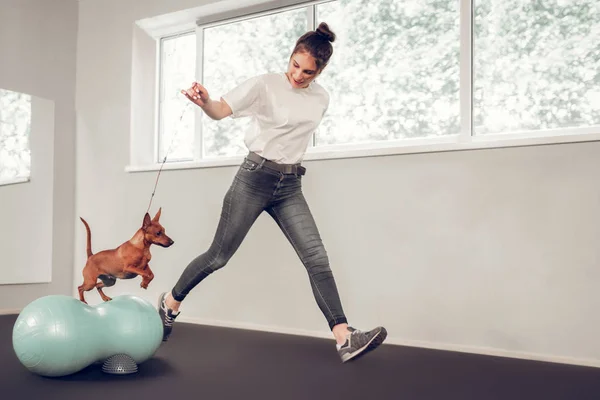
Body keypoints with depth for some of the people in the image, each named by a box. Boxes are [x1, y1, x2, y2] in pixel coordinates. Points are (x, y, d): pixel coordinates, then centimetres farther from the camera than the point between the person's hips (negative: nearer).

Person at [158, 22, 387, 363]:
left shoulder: (321, 98, 6)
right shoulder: (266, 85, -10)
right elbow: (221, 111, -22)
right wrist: (205, 101, -43)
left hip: (290, 186, 4)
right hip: (255, 178, -4)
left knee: (317, 258, -8)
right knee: (219, 256, 4)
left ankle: (345, 338, -10)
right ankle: (170, 302, 28)